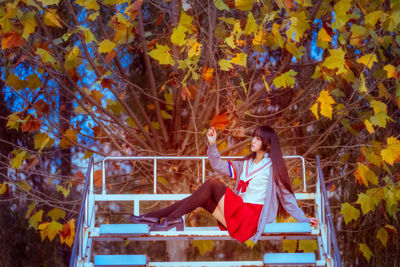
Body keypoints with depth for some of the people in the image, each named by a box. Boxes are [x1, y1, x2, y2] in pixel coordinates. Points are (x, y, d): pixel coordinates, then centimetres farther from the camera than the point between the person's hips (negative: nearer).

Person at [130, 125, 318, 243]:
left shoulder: (272, 167, 1)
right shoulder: (245, 164, 22)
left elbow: (286, 196, 3)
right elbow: (219, 166, 17)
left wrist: (304, 219, -2)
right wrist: (212, 145, 1)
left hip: (251, 217, -7)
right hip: (237, 217, 7)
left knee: (212, 184, -19)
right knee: (203, 198, -10)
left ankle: (171, 219, -22)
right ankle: (155, 216, -16)